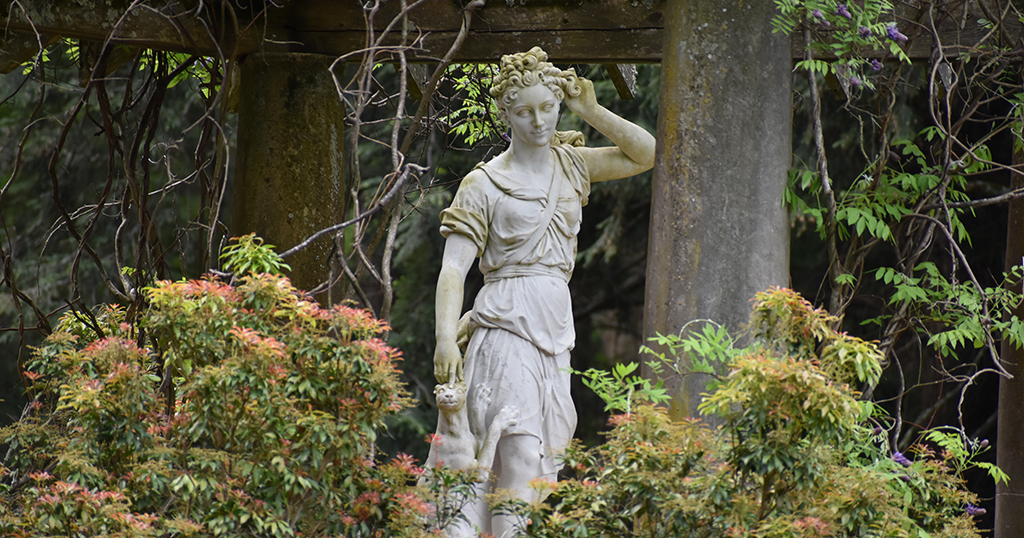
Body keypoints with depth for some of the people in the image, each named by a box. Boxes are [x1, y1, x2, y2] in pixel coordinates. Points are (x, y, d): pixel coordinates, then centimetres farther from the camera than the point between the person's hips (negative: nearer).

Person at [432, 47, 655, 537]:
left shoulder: (570, 164, 14)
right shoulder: (485, 184, -2)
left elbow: (645, 154, 14)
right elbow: (454, 267, -7)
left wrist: (590, 110, 3)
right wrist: (446, 336, -21)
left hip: (555, 327, 6)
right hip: (508, 324, -6)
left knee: (547, 457, 6)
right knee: (519, 457, -17)